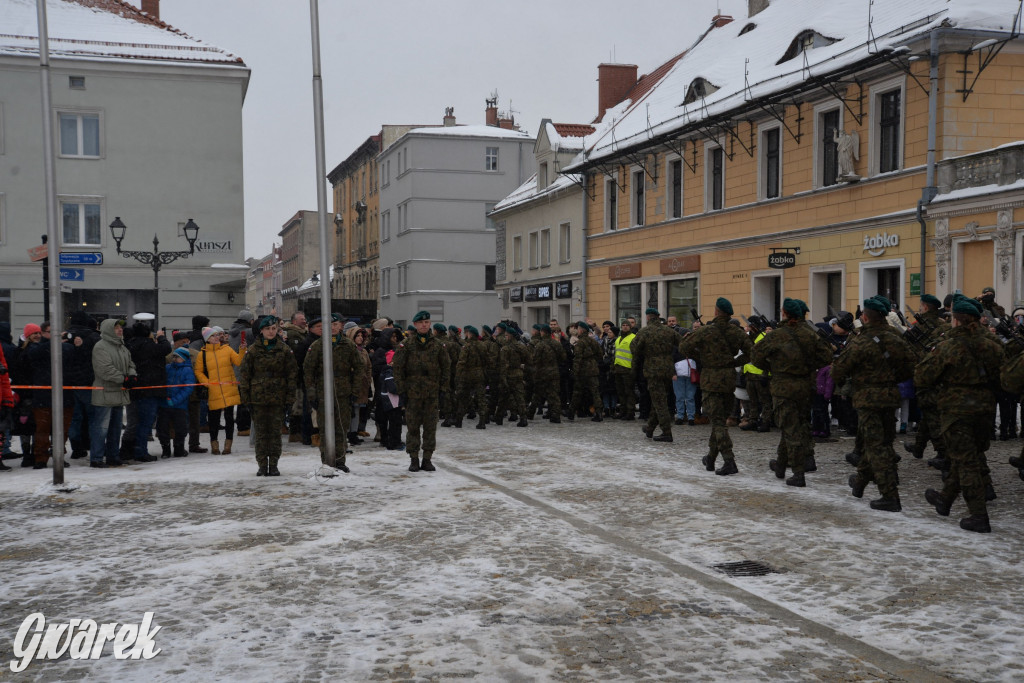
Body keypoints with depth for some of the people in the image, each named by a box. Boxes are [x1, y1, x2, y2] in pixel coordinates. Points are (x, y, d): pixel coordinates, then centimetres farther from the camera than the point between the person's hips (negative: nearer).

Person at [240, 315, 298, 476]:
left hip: (277, 397, 0)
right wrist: (245, 397, -2)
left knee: (275, 431, 3)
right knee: (260, 432, 3)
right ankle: (262, 465, 10)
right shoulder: (253, 350, 2)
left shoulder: (284, 350, 3)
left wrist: (289, 397, -2)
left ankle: (273, 465, 12)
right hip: (258, 397, 0)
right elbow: (244, 374, 4)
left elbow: (292, 373, 4)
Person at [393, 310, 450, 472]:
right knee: (412, 426, 2)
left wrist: (441, 387, 7)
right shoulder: (406, 345, 0)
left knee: (430, 426, 4)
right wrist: (402, 389, -4)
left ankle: (427, 459, 12)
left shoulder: (438, 345, 6)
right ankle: (414, 459, 11)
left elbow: (446, 368, 12)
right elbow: (398, 368, 1)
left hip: (432, 392, 1)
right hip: (412, 392, -1)